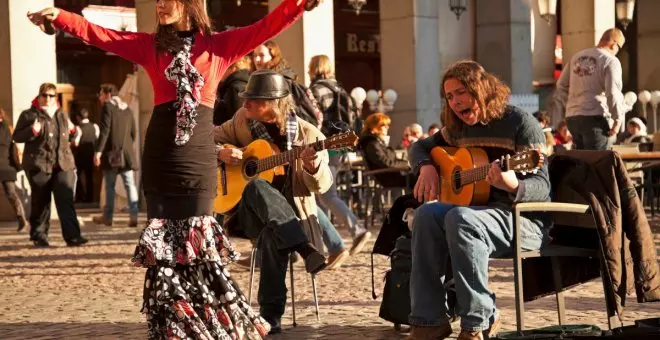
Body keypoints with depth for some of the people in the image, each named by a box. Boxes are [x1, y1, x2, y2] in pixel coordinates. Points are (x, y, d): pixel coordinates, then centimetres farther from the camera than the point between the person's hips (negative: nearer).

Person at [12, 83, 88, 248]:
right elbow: (17, 137, 1)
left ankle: (72, 236, -13)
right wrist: (32, 131, -18)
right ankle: (39, 236, 16)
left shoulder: (62, 115, 16)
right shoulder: (28, 115, 2)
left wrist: (73, 131, 5)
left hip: (63, 164, 3)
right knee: (40, 202, 4)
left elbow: (68, 135, 29)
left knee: (66, 201, -8)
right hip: (39, 164, -3)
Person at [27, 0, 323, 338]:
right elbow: (98, 35, 4)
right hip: (160, 157, 2)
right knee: (163, 246, 1)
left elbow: (266, 27, -1)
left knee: (197, 242, -3)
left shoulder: (218, 44, 7)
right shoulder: (150, 45, 11)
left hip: (198, 157, -2)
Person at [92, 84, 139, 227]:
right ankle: (133, 216, -7)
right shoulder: (127, 108, 14)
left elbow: (105, 131, -14)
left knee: (110, 186, 3)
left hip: (111, 153, -5)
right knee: (130, 185, 1)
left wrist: (98, 151, -15)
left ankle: (107, 217, 8)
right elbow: (133, 132, 15)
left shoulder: (107, 106, -5)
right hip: (127, 153, 5)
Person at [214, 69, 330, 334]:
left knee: (273, 236, -38)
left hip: (291, 212, -1)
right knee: (256, 187, -36)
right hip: (251, 210, 2)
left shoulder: (307, 134, -5)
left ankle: (271, 315, -29)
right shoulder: (242, 121, 3)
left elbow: (321, 185, -7)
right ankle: (305, 249, -42)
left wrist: (313, 167, -30)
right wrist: (221, 153, -11)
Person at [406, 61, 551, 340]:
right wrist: (426, 167, 0)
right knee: (427, 214, -22)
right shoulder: (459, 128, 10)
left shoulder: (520, 123, -10)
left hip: (524, 218, -7)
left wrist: (513, 186, -39)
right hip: (477, 209, 7)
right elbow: (420, 147, 24)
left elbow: (542, 186, -16)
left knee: (460, 218, -34)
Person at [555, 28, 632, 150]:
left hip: (572, 117, 7)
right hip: (596, 117, -7)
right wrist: (618, 119, -6)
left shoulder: (577, 57, 14)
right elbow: (612, 93, -14)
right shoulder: (610, 60, -6)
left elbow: (561, 85, 17)